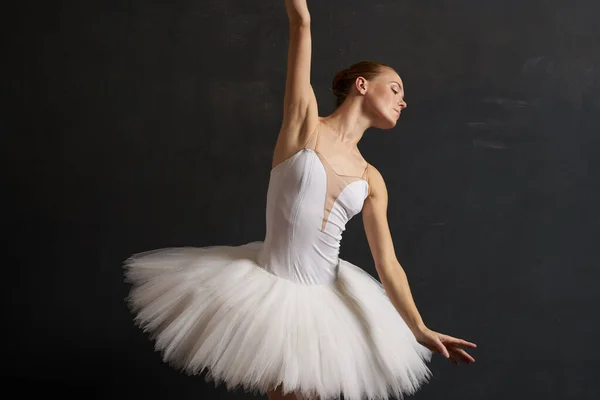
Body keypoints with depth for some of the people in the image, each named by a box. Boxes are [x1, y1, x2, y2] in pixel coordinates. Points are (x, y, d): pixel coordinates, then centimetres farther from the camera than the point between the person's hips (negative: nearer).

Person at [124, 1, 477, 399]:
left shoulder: (371, 180, 4)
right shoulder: (305, 123, -6)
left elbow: (388, 264, 0)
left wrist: (419, 330, -8)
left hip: (323, 298, 4)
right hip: (270, 288, -4)